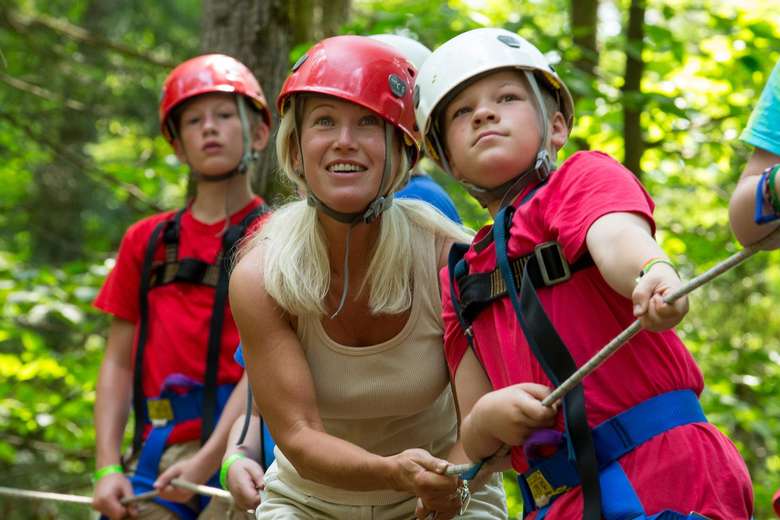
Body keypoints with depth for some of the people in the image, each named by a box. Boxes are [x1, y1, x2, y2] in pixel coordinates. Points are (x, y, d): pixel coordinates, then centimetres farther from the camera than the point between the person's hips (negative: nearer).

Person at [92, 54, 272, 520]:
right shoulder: (147, 241, 16)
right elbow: (119, 362, 13)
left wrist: (208, 461, -16)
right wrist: (108, 467, 2)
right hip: (157, 451, 4)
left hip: (234, 446, -4)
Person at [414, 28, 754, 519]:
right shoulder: (460, 281, 17)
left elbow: (619, 238, -21)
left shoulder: (586, 176, 3)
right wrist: (490, 419, -11)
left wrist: (656, 275, -44)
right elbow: (475, 445, 13)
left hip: (661, 478, -6)